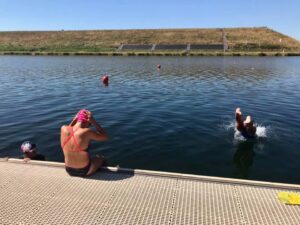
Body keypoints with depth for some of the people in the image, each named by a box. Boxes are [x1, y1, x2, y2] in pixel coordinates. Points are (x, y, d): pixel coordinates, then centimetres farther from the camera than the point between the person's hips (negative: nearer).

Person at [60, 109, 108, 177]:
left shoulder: (63, 129, -13)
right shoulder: (86, 132, -28)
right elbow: (105, 137, -12)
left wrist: (74, 119, -2)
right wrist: (93, 121, -17)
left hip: (69, 170, 5)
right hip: (84, 171, -5)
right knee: (101, 158, 27)